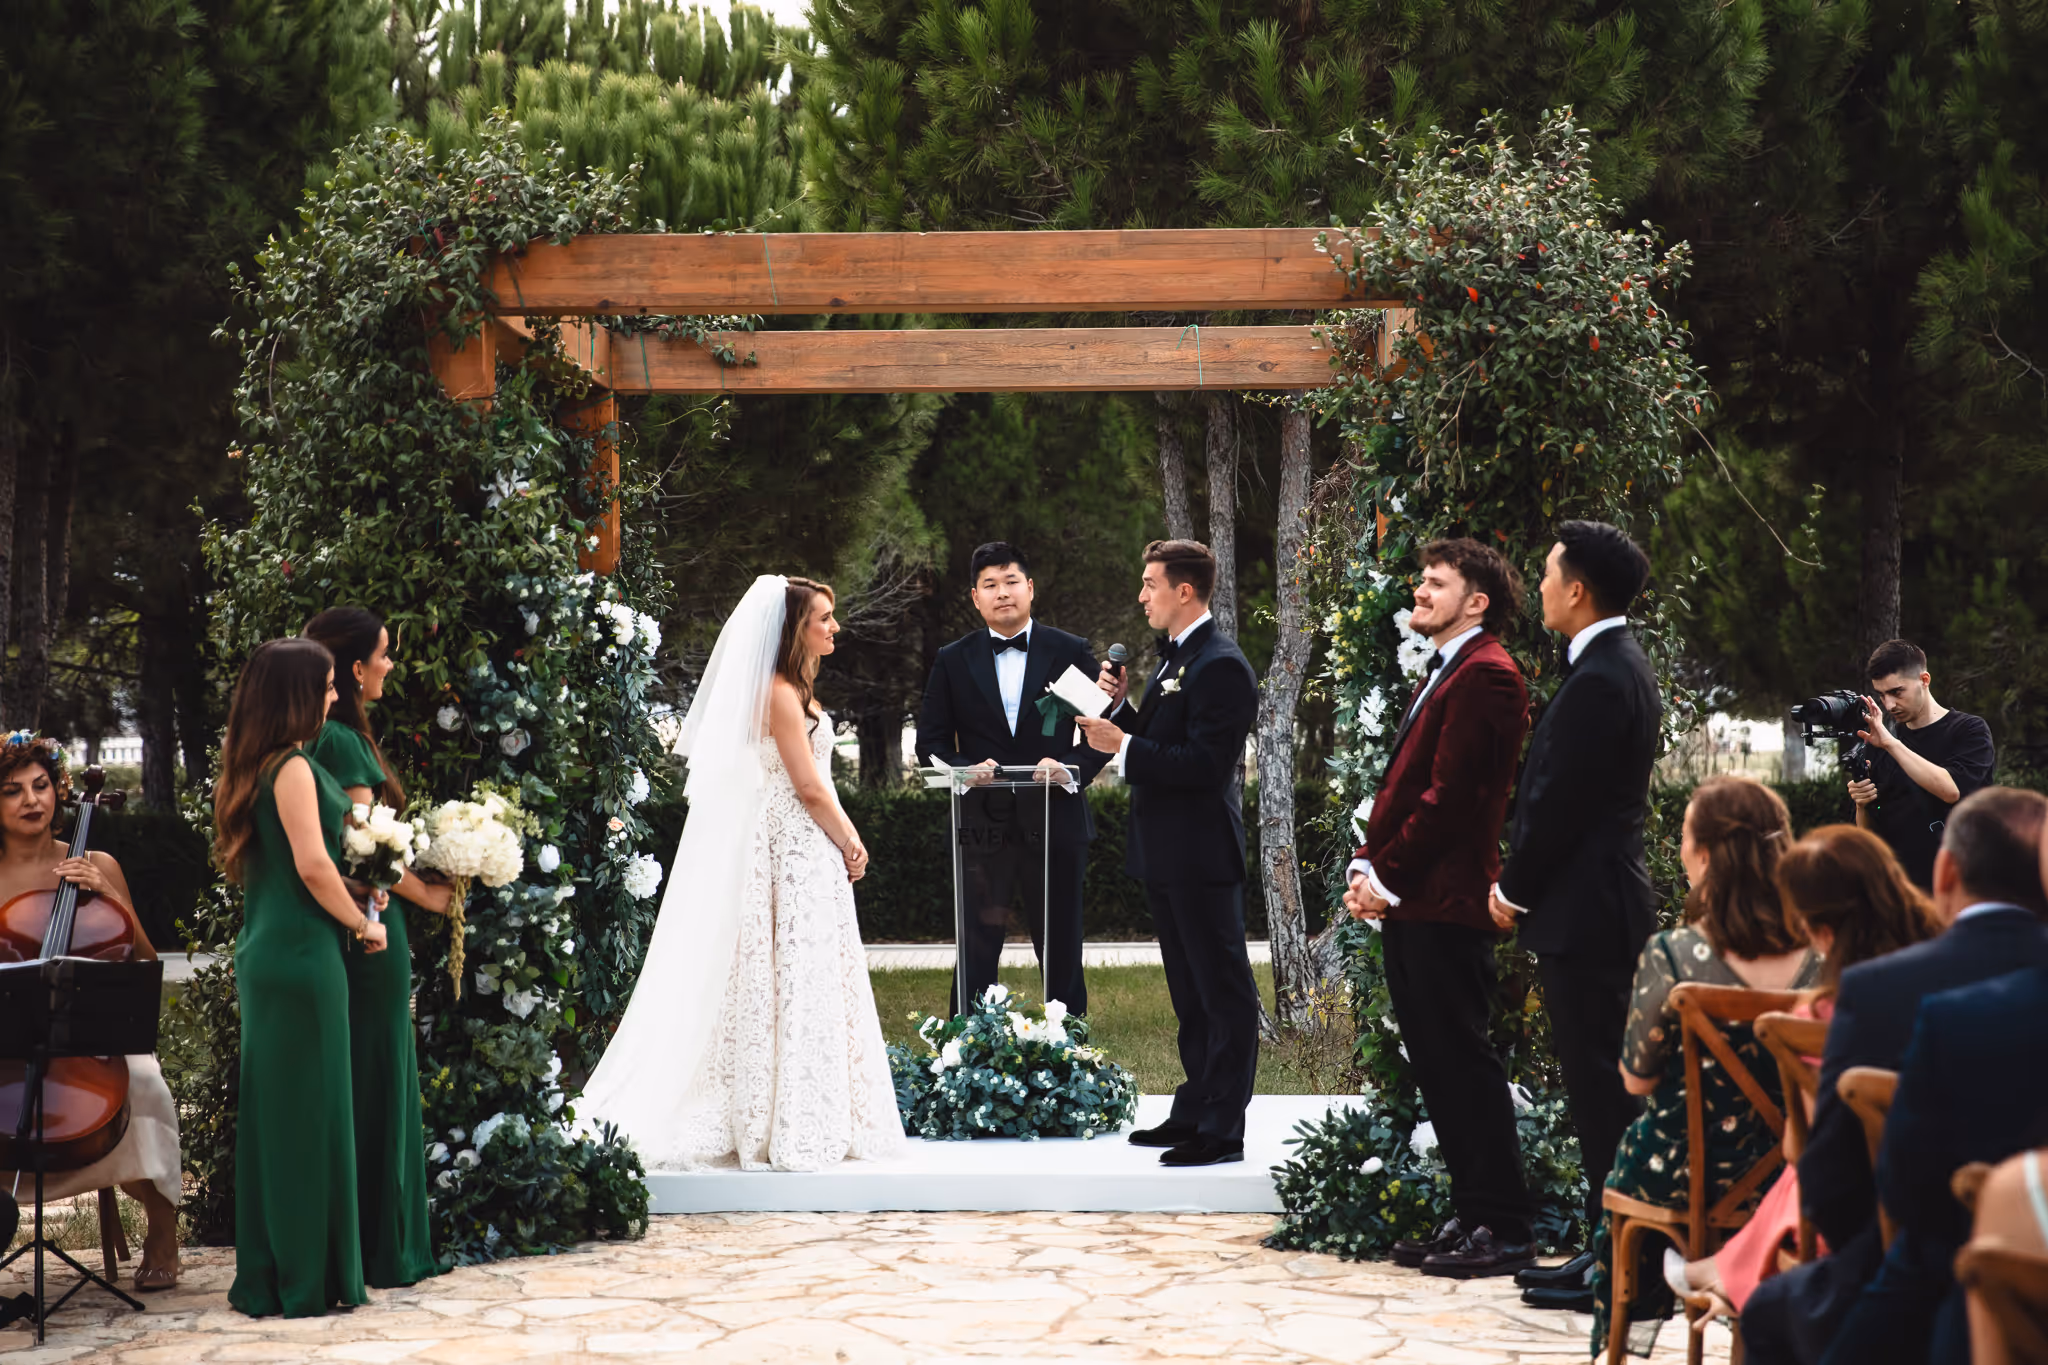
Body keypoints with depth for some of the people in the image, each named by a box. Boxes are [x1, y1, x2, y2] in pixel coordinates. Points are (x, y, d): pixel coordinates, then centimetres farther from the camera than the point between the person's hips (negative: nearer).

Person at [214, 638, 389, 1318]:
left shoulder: (252, 769, 13)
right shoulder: (294, 769, -14)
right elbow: (313, 864, -21)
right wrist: (363, 923, -7)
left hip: (265, 951, 9)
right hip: (303, 955, -9)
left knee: (271, 1112, 13)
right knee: (309, 1110, -2)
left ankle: (266, 1274, 19)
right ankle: (309, 1279, 4)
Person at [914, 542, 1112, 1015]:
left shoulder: (1071, 653, 5)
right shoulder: (953, 661, 7)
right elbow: (931, 741, 7)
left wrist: (1071, 768, -15)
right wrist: (967, 770, -13)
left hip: (1055, 828, 0)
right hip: (982, 826, 0)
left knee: (1062, 958, 8)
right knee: (975, 958, 2)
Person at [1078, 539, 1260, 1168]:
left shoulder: (1220, 666, -17)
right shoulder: (1174, 658, 15)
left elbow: (1206, 763, -24)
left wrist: (1124, 746, -21)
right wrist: (1121, 708, 3)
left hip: (1201, 856, -11)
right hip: (1167, 855, 11)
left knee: (1224, 994, -3)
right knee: (1190, 995, 17)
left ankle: (1222, 1130, 0)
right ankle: (1192, 1114, 26)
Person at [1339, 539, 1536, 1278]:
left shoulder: (1485, 676, -12)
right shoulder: (1442, 675, 21)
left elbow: (1450, 793, -18)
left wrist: (1388, 877, -15)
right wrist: (1368, 866, 7)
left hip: (1445, 904, -10)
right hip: (1408, 904, 10)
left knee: (1463, 1064, -7)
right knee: (1435, 1065, 12)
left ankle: (1504, 1231, -3)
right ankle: (1473, 1216, 18)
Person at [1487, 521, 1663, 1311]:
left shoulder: (1598, 681, -19)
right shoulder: (1620, 666, 14)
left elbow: (1557, 802, -18)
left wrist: (1514, 890, -5)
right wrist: (1522, 883, 15)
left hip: (1582, 915, -11)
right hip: (1603, 902, 11)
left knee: (1601, 1093, -6)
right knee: (1602, 1089, 14)